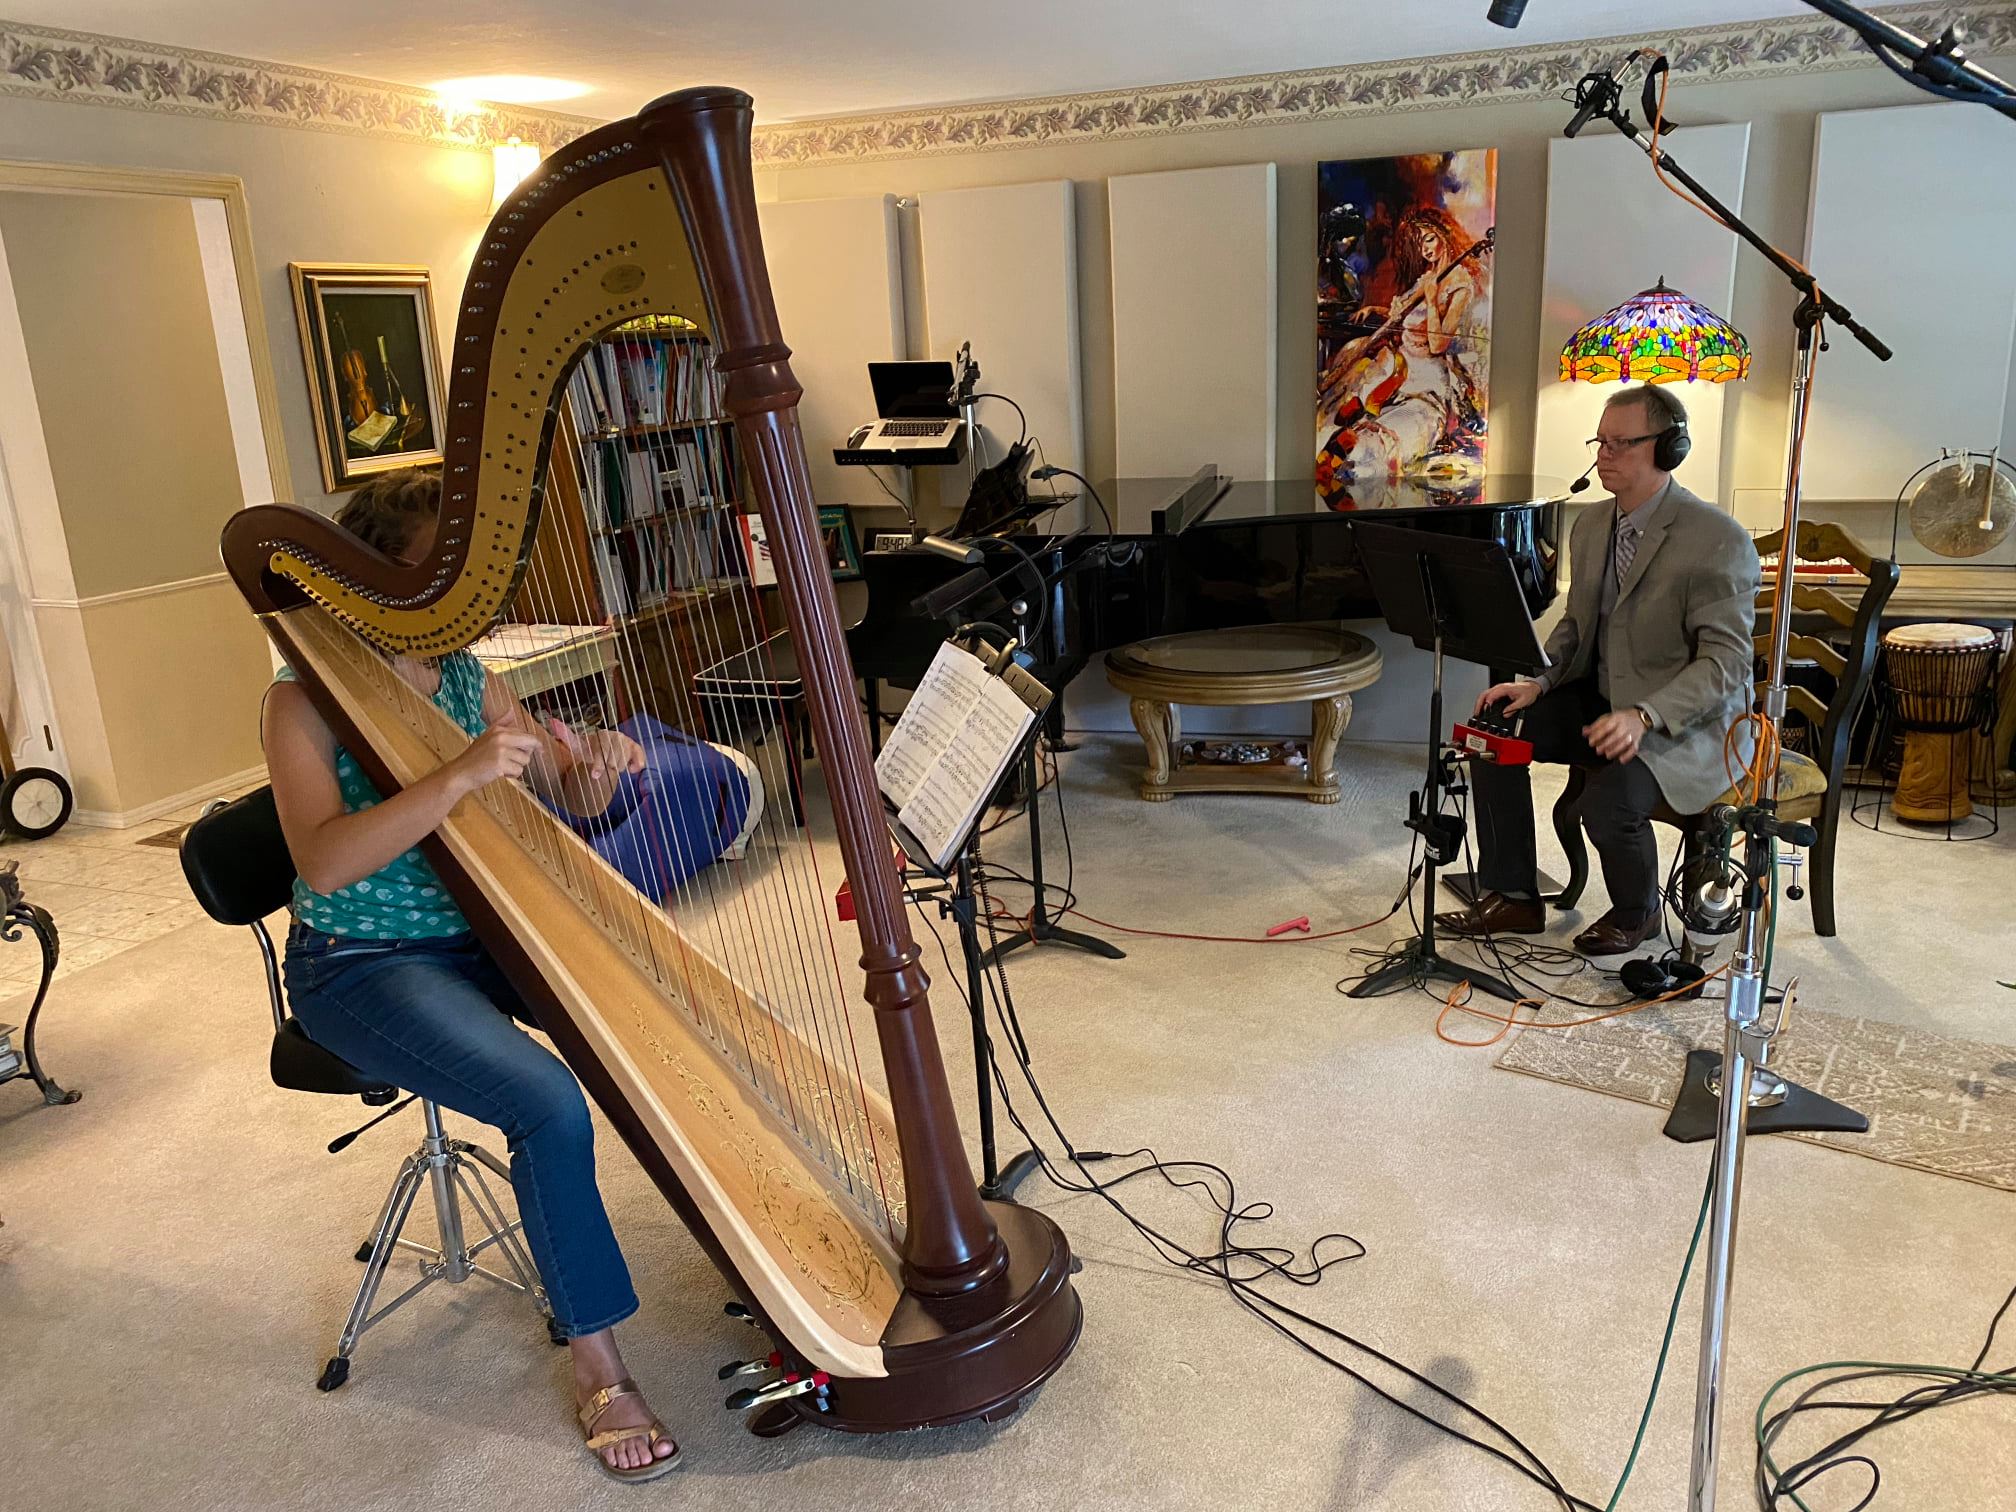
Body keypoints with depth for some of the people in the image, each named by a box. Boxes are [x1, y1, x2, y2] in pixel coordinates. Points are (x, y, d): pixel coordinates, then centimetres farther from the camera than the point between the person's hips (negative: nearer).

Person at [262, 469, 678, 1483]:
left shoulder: (468, 679, 5)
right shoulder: (305, 700, -11)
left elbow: (565, 806, 5)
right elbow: (325, 863, -26)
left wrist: (597, 766, -18)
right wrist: (459, 777, -37)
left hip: (483, 938, 5)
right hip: (362, 969, -5)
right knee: (550, 1105, -27)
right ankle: (596, 1367, -9)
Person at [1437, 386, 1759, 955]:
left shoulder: (1718, 539, -18)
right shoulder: (1591, 525, 6)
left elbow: (1726, 660, -22)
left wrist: (1644, 715, -35)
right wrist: (1538, 682, -5)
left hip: (1688, 723, -8)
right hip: (1600, 697, 8)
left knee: (1610, 801, -31)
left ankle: (1636, 913, 4)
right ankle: (1513, 898, 3)